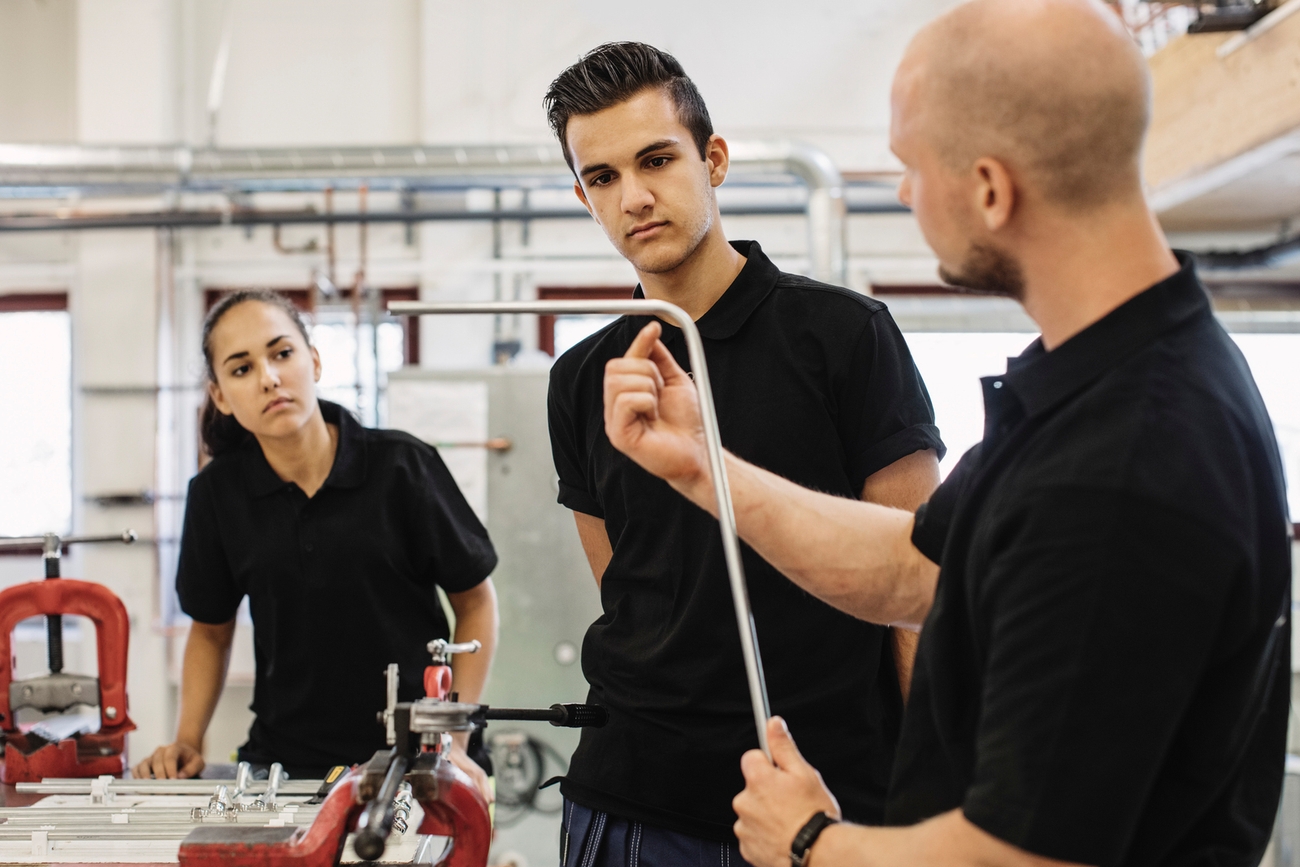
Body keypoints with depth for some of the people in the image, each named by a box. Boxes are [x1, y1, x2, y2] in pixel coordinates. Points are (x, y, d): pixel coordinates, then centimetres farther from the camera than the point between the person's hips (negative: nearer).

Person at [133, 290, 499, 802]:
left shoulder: (401, 466, -7)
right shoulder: (217, 492, 1)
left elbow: (475, 601, 3)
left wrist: (453, 742, -4)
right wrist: (187, 742, 2)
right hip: (283, 757, 3)